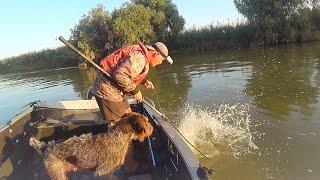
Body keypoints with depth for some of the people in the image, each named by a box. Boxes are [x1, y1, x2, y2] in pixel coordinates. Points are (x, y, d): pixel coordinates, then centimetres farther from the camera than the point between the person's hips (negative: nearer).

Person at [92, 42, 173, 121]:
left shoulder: (142, 54, 10)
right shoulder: (139, 57, -23)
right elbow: (120, 75, -34)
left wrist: (144, 81, 4)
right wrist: (135, 90, -20)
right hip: (108, 90, -10)